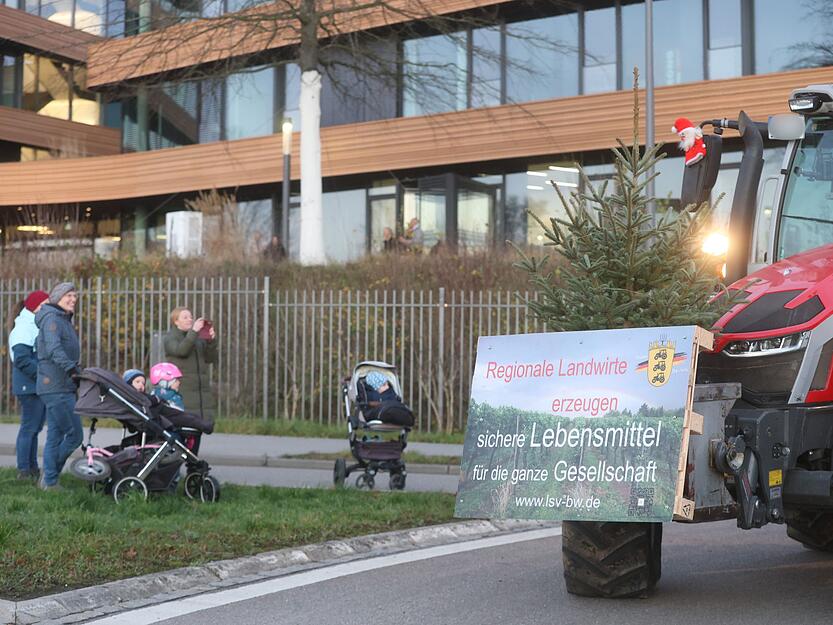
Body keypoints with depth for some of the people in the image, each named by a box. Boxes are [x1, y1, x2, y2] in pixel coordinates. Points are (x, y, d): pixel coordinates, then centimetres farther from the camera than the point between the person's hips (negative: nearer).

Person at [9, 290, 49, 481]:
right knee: (29, 427, -6)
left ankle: (32, 467, 18)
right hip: (30, 387, -10)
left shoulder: (39, 327, 20)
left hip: (41, 386, 10)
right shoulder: (24, 328, -12)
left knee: (35, 428, 12)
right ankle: (23, 470, -1)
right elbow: (21, 359, -21)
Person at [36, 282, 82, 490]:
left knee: (55, 435, 10)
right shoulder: (52, 319, -11)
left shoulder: (63, 320, 20)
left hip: (62, 388, 10)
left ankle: (50, 481, 13)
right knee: (74, 434, -10)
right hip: (57, 388, -10)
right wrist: (71, 367, -39)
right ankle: (50, 478, 0)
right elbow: (53, 349, -26)